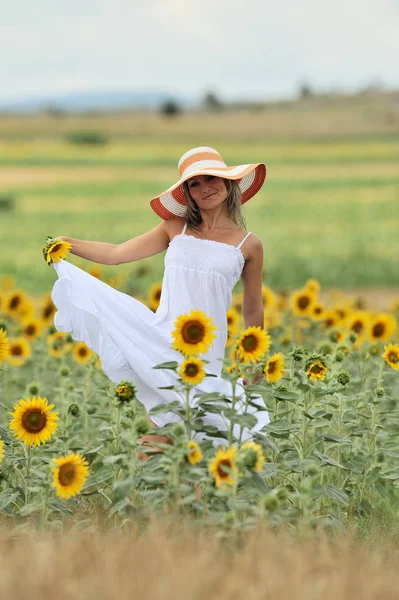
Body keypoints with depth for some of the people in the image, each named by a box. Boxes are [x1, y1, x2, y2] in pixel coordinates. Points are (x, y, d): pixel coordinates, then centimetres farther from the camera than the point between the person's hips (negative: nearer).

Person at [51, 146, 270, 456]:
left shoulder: (249, 245, 4)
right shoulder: (176, 229, 10)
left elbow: (253, 311, 12)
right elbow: (116, 253, 6)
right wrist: (68, 243, -8)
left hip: (204, 349, -2)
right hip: (158, 337, 2)